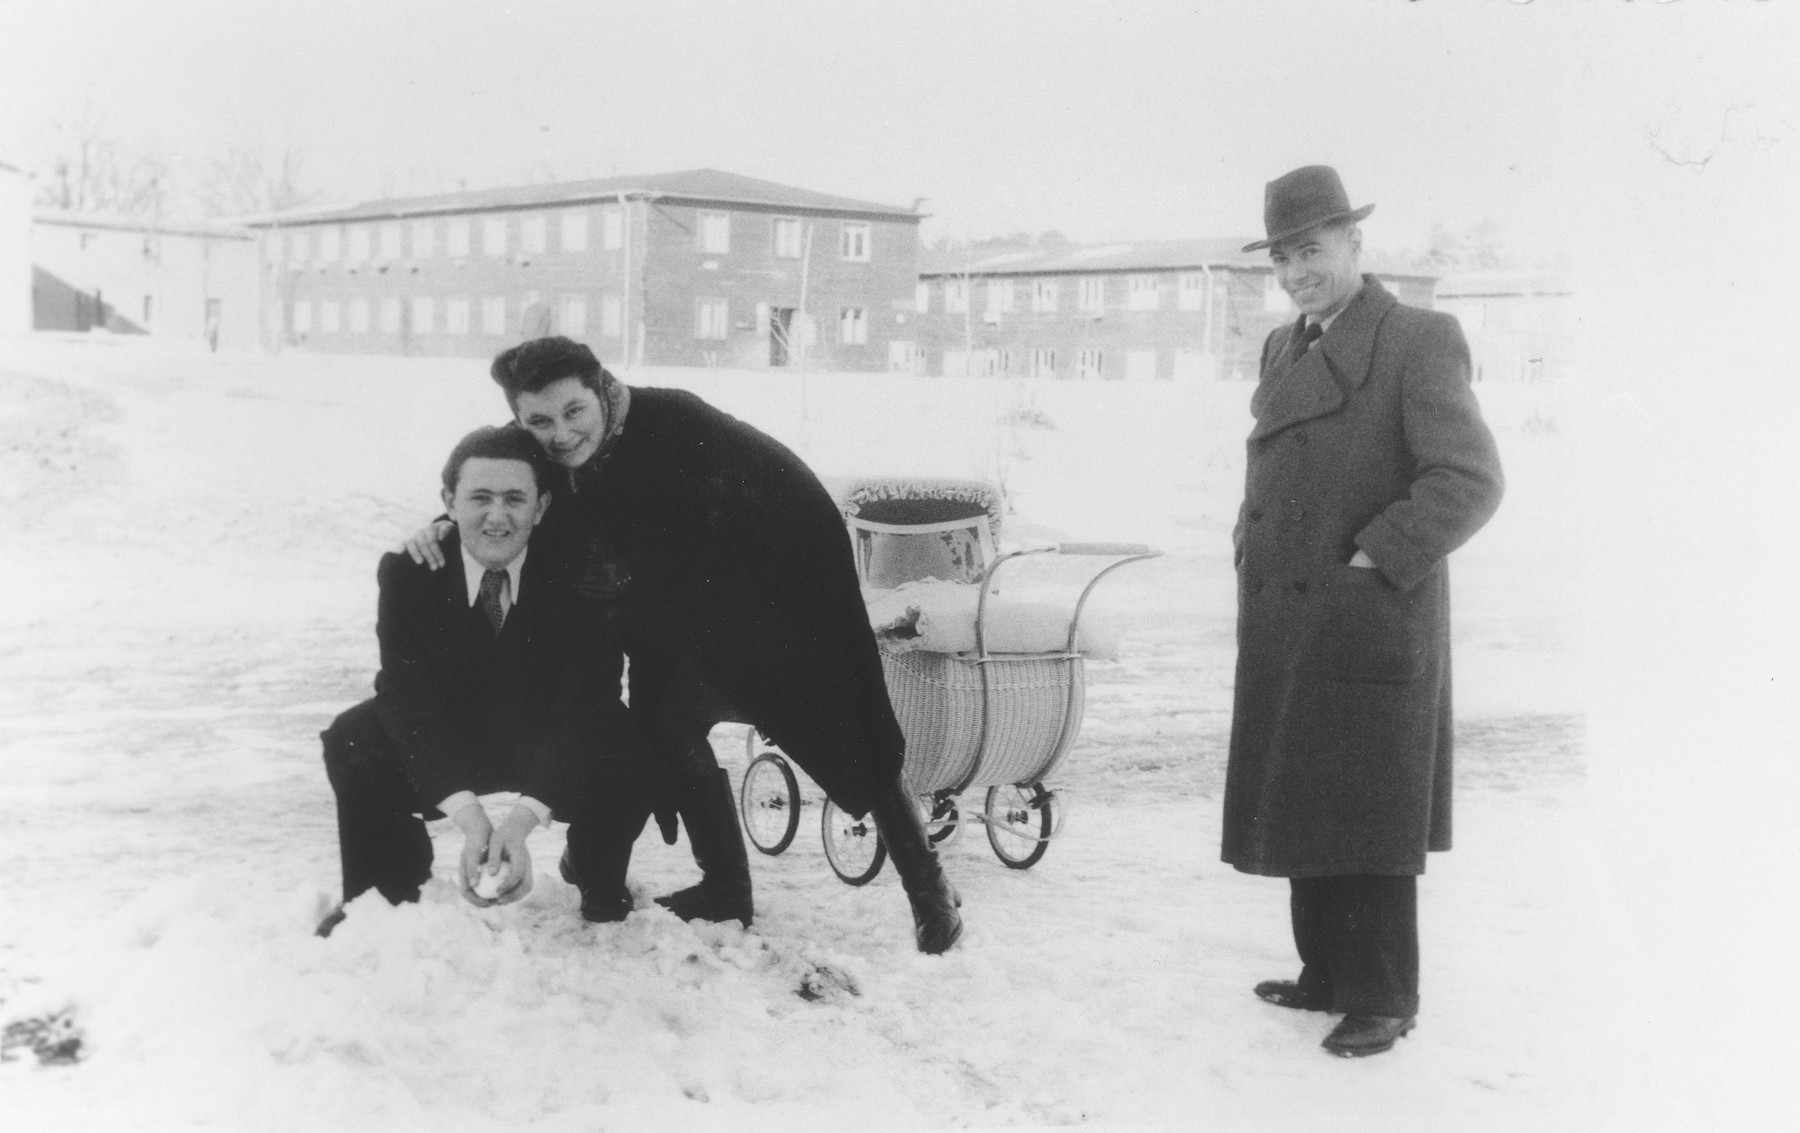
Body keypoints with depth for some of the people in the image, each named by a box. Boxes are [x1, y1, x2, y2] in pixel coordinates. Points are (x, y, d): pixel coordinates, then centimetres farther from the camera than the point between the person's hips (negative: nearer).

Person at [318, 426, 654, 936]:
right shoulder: (408, 569, -21)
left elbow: (584, 702, -30)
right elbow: (411, 697, -25)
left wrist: (523, 817, -45)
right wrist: (466, 813, -42)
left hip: (557, 747, -1)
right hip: (442, 744, 1)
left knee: (631, 752, -30)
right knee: (353, 741, -24)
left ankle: (598, 884, 5)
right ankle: (386, 893, 5)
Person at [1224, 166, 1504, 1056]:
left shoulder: (1418, 340, -9)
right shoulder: (1283, 349, 14)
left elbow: (1470, 480, -17)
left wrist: (1373, 562, -17)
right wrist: (1252, 550, 11)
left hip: (1369, 631, -7)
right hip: (1284, 630, 7)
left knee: (1368, 825, 1)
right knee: (1303, 811, 14)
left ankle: (1382, 999, 13)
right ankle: (1328, 974, 28)